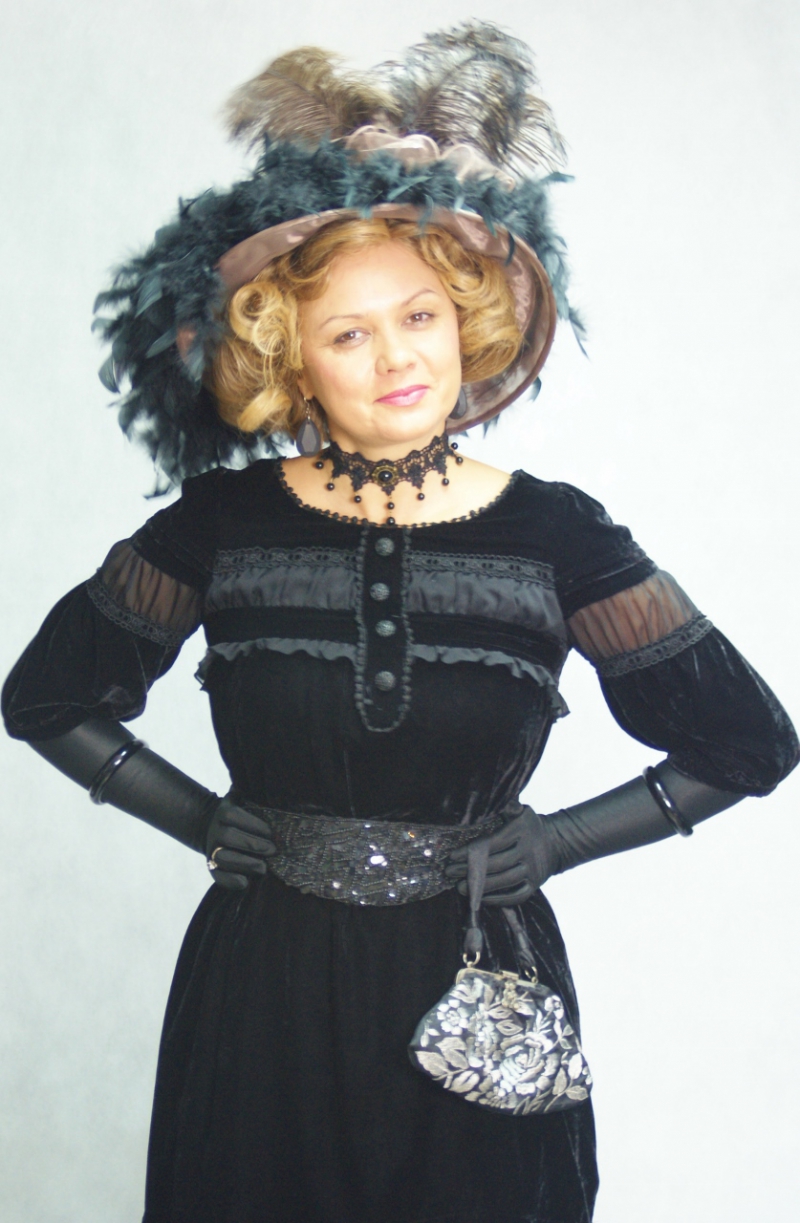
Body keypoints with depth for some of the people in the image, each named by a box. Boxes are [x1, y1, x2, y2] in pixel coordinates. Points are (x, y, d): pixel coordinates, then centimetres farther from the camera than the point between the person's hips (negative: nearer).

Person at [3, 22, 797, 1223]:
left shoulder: (554, 534, -7)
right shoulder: (224, 525, -5)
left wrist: (560, 839, -5)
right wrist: (196, 817, -1)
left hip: (478, 995, 0)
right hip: (263, 989, 1)